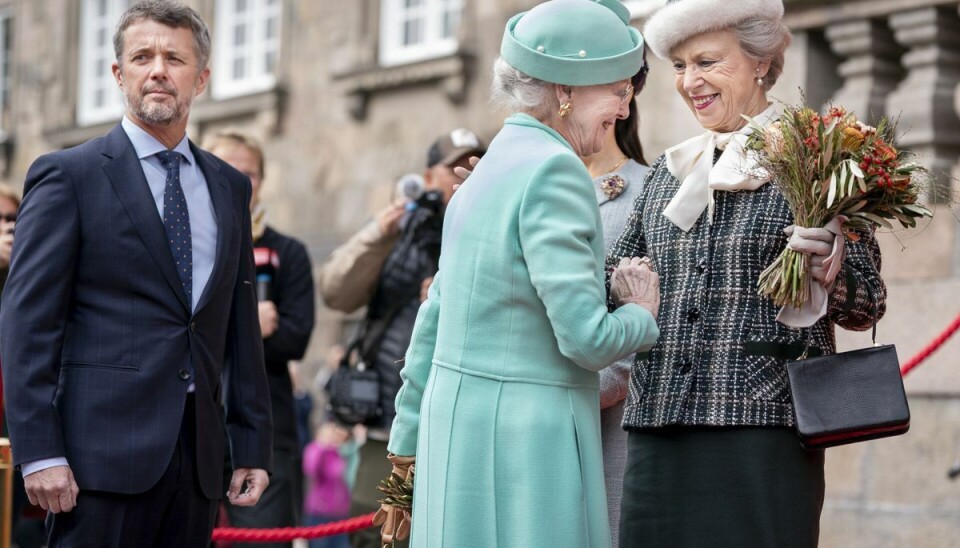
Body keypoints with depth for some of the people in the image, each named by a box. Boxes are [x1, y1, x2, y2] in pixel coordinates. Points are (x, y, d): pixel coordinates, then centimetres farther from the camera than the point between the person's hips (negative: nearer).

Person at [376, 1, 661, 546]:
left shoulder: (492, 166, 14)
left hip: (457, 430, 9)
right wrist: (642, 314, 2)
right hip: (524, 440, -9)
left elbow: (433, 322, 18)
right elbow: (586, 337, -19)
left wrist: (408, 451, 24)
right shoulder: (554, 170, -14)